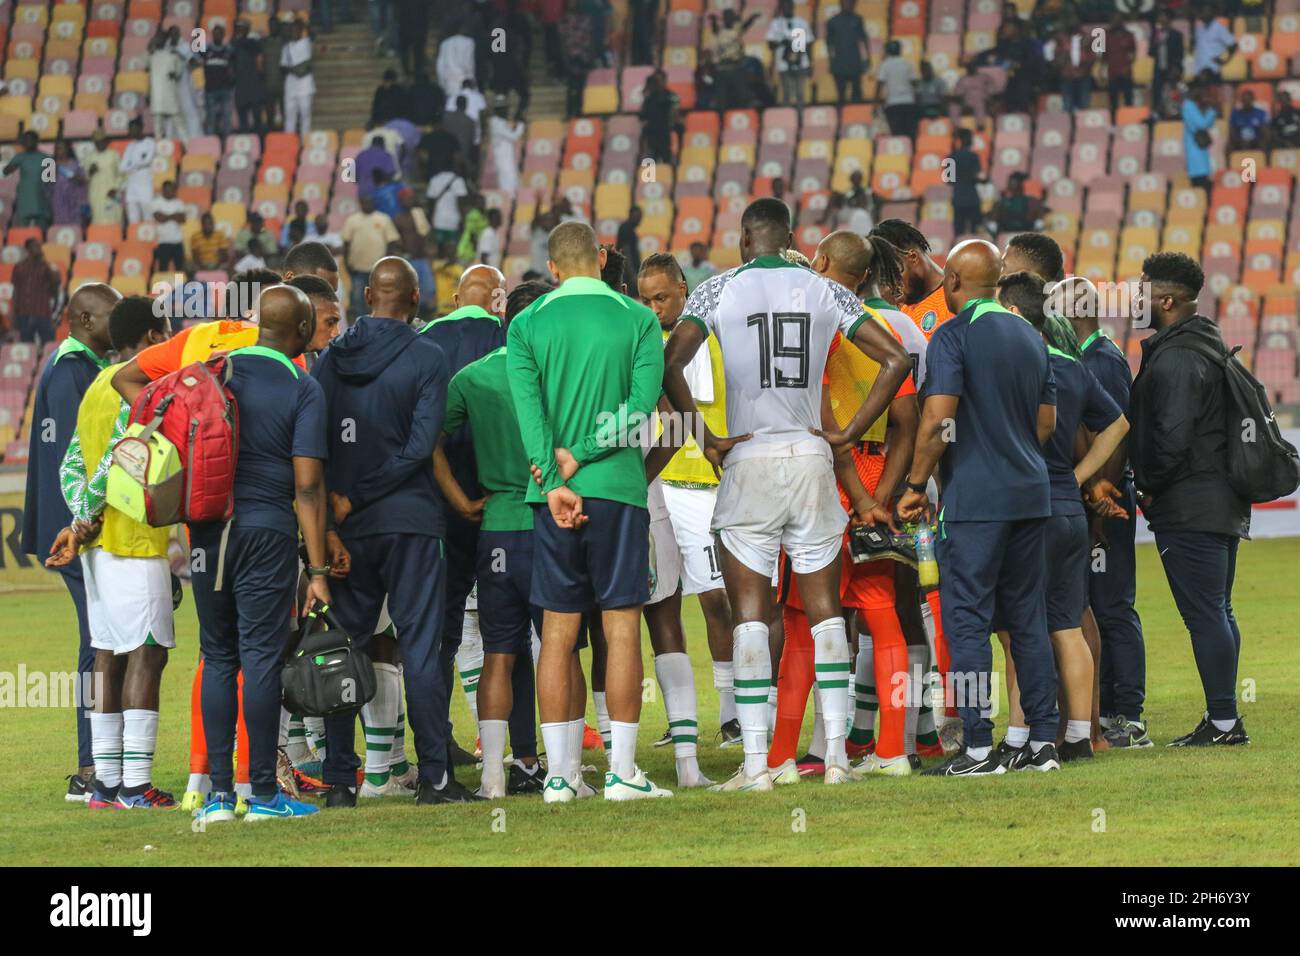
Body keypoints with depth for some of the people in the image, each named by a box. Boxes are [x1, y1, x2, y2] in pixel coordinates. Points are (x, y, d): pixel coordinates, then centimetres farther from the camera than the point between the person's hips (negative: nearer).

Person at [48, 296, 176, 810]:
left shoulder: (96, 388, 17)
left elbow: (71, 467, 14)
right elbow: (115, 462, -18)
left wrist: (83, 521, 3)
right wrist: (84, 525, -10)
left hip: (100, 543, 9)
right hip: (136, 542, -9)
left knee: (109, 652, 9)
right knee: (146, 651, -8)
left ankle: (106, 781, 9)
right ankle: (135, 784, -13)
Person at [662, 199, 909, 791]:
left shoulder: (718, 291, -1)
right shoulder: (825, 292, 6)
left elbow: (671, 364, -13)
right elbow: (895, 359, 3)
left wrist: (706, 438, -5)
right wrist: (850, 432, 5)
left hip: (748, 461, -2)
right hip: (812, 459, 2)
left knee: (750, 615, 1)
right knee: (825, 610, 10)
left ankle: (756, 764, -5)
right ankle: (836, 755, 6)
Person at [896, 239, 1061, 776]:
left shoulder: (954, 335, -9)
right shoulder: (1029, 336, 14)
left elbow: (938, 418, -17)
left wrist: (916, 484, -8)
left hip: (974, 498, -7)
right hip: (1030, 494, 7)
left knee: (967, 621, -4)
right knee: (1028, 619, 11)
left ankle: (979, 747, -7)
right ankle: (1042, 741, 11)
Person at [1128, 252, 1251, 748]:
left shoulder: (1175, 359, -17)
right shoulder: (1204, 347, 16)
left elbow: (1173, 437, -25)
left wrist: (1150, 488, -9)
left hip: (1188, 510, -11)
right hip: (1221, 505, 11)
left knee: (1204, 615, -7)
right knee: (1218, 612, 15)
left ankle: (1222, 721, -6)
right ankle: (1225, 719, 20)